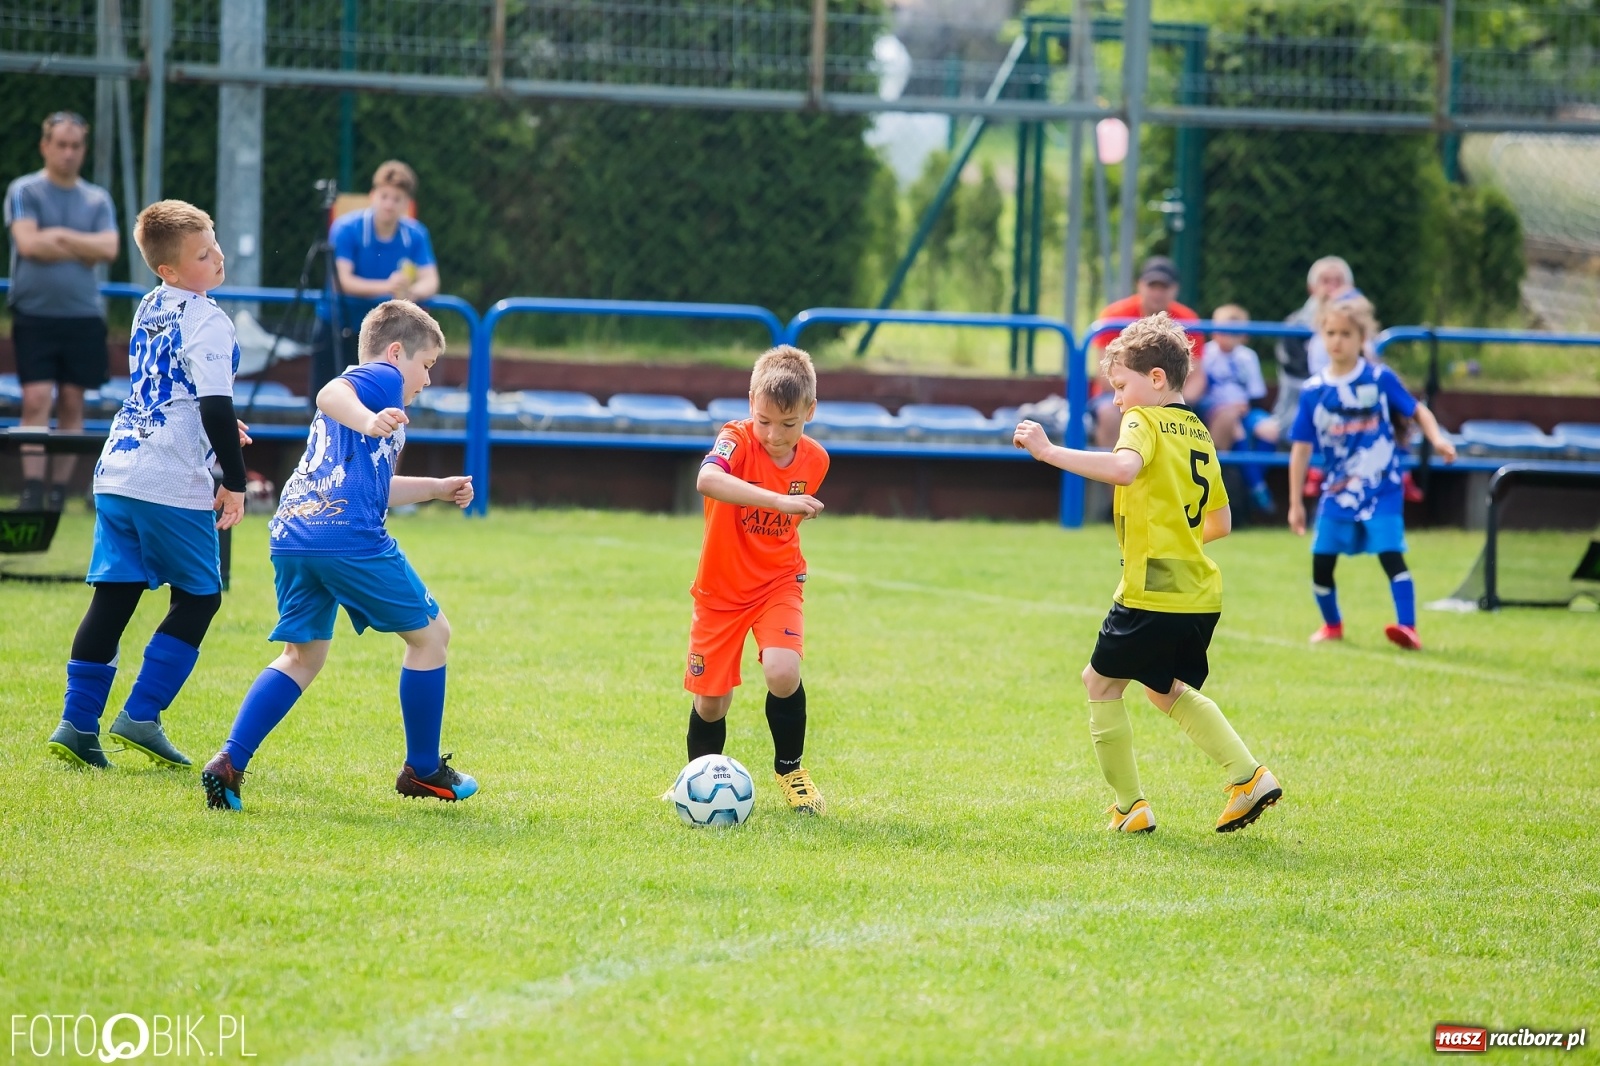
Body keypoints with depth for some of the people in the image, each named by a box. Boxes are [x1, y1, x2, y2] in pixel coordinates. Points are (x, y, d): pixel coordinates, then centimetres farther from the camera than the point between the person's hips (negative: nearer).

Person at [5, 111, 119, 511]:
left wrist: (59, 236, -9)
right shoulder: (24, 191, 2)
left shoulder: (97, 199, 10)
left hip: (83, 316, 3)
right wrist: (83, 249, -6)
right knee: (36, 400, -11)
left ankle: (59, 493, 7)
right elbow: (28, 243, -13)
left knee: (72, 403, 2)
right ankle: (32, 491, -13)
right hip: (34, 314, -3)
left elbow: (109, 249, -4)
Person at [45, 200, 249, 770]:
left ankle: (78, 722, 2)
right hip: (172, 484, -7)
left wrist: (217, 424, 35)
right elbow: (215, 408, -17)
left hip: (116, 474, 7)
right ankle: (141, 716, 0)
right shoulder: (207, 323, -12)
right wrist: (234, 480, -9)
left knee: (112, 597, 8)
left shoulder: (148, 310, 14)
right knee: (198, 598, 6)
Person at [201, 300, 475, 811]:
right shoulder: (382, 377, 6)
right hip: (349, 536, -9)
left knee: (302, 655, 13)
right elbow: (330, 393, -18)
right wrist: (366, 421, -36)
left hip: (291, 535, 9)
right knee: (430, 633, 8)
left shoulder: (365, 394, 35)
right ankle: (422, 770, 15)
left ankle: (229, 762, -6)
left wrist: (436, 488, 54)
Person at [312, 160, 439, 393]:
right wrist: (387, 287, -42)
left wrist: (411, 292, -40)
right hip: (336, 327, -2)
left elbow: (430, 282, -16)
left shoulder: (416, 235, -8)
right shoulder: (346, 229, -17)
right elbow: (343, 281, -27)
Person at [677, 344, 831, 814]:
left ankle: (790, 769, 1)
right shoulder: (738, 439, -20)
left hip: (778, 583, 2)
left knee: (783, 673, -23)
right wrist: (779, 499, -53)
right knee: (711, 700, 3)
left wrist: (794, 566, 8)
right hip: (721, 590, -2)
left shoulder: (814, 459, -6)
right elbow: (707, 480, -45)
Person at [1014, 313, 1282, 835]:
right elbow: (1221, 522, 22)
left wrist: (1049, 451, -31)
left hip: (1152, 593, -8)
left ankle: (1130, 806, 9)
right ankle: (1249, 776, 13)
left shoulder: (1145, 421, -8)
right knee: (1168, 690, 26)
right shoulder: (1198, 432, 17)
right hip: (1201, 593, 8)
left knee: (1101, 682, 9)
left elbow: (1124, 467, -32)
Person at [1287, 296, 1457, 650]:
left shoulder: (1380, 379, -6)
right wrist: (1295, 503, 3)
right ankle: (1332, 626, 28)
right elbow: (1302, 448, 2)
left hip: (1382, 489, -3)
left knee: (1391, 554, -17)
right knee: (1321, 561, 5)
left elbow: (1417, 410, 2)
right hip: (1337, 491, 3)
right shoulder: (1314, 391, -2)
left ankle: (1408, 628, -20)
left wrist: (1437, 439, -19)